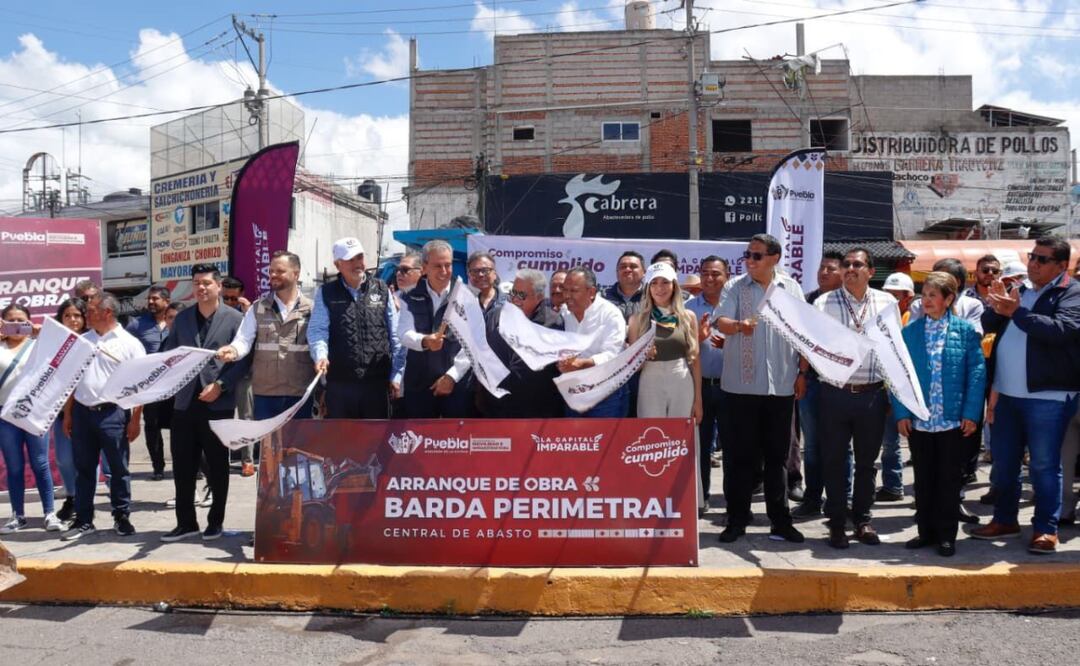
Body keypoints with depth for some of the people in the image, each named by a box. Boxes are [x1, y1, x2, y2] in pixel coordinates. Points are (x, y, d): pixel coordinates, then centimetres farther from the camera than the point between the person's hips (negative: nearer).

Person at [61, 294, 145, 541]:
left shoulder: (130, 343, -4)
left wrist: (135, 419, -10)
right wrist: (67, 414, 10)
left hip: (112, 413, -4)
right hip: (82, 412, 5)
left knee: (118, 468, 4)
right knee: (83, 468, 10)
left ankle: (122, 517, 16)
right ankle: (83, 520, 19)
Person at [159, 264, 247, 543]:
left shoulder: (235, 319, -1)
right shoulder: (182, 318, 13)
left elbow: (243, 359, -6)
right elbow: (168, 354, 14)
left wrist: (220, 386, -15)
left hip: (218, 403, -4)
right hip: (185, 402, 4)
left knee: (217, 466, 7)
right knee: (182, 466, 6)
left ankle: (215, 522, 19)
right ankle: (186, 523, 17)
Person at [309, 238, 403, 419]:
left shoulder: (381, 289, 6)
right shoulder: (326, 293, 5)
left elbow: (395, 334, 6)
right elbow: (317, 330, -5)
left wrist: (396, 375, 3)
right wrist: (321, 355, -26)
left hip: (377, 381, 1)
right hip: (339, 382, 0)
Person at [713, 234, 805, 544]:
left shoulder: (791, 288, 8)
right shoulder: (734, 287, 2)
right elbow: (721, 321, -11)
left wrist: (802, 372, 5)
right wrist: (739, 325, -33)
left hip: (781, 385, 2)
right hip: (742, 385, -1)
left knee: (778, 455, 9)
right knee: (740, 455, 4)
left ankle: (780, 521, 18)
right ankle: (737, 520, 13)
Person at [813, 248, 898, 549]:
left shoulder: (887, 303, 6)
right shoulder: (824, 303, 0)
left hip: (873, 394, 2)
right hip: (835, 393, -2)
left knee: (867, 461, 12)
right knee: (834, 461, 5)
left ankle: (862, 520, 25)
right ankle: (837, 524, 17)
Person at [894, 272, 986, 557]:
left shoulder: (965, 330, -1)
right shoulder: (909, 331, 2)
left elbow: (977, 372, -3)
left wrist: (971, 413, -8)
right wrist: (901, 413, -5)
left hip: (953, 420, -2)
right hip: (918, 420, 2)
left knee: (949, 479, 7)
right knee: (923, 479, 12)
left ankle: (946, 535, 19)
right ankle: (926, 531, 24)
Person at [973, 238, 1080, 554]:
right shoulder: (1020, 290, 15)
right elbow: (988, 326, 13)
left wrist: (1016, 312, -20)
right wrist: (997, 308, -8)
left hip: (1047, 396, -7)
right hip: (1007, 394, 7)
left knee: (1044, 465, 0)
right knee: (1003, 463, 14)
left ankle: (1046, 528, 11)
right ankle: (1005, 520, 26)